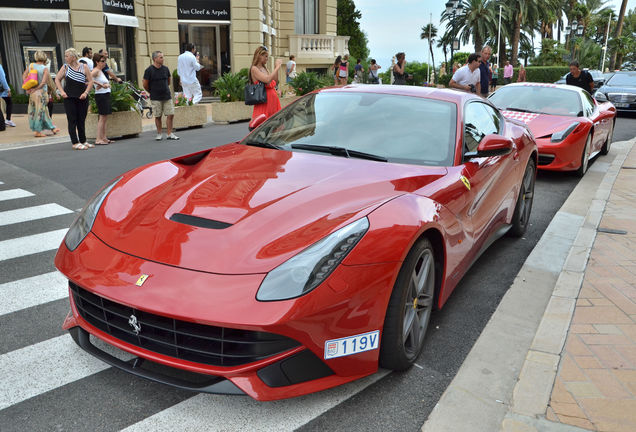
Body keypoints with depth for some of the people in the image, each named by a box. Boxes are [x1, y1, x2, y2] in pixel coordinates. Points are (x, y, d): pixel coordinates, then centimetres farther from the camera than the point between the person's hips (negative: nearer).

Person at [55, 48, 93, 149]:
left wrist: (86, 92, -8)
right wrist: (62, 91, -3)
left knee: (82, 120, 10)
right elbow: (57, 79, 9)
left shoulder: (84, 67, 2)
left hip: (82, 98, 1)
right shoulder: (65, 67, 4)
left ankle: (83, 141, 20)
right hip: (69, 97, -1)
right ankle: (75, 143, 0)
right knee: (72, 120, -2)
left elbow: (90, 81, 2)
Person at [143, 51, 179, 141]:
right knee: (158, 116, 3)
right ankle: (159, 134, 15)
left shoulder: (165, 69, 6)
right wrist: (152, 92, 9)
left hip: (167, 96, 4)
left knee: (171, 114, -2)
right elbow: (145, 84, -1)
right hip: (156, 98, -4)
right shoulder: (149, 70, -7)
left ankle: (170, 134, 6)